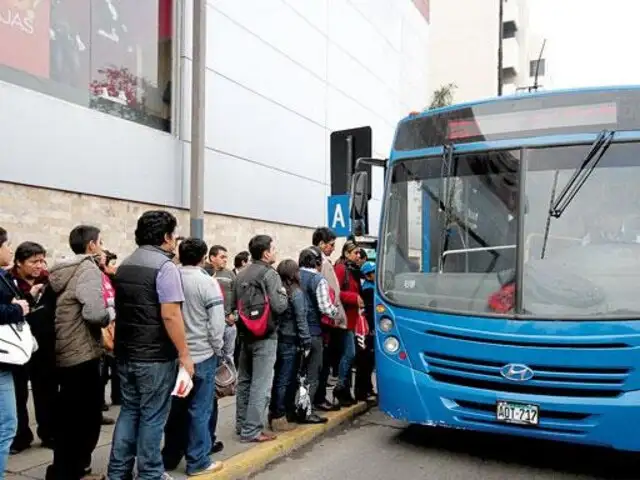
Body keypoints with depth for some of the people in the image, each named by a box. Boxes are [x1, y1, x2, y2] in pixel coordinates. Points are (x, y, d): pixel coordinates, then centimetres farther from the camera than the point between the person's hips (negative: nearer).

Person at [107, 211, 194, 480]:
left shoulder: (125, 265, 12)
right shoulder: (164, 266, -15)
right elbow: (170, 315, -22)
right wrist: (184, 354, -17)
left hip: (126, 353, 8)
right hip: (155, 356, -8)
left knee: (129, 411, 15)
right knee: (152, 417, 2)